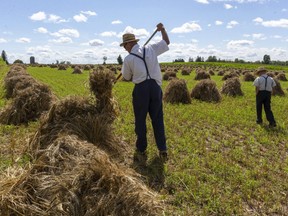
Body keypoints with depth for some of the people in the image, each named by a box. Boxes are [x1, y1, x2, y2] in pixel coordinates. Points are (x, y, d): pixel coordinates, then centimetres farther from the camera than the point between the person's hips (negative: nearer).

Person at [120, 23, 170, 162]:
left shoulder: (128, 58, -1)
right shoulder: (150, 49, 6)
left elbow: (126, 78, 13)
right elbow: (166, 42, 22)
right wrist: (162, 29, 33)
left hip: (141, 88, -3)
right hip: (156, 87, 3)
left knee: (140, 120, 9)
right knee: (158, 119, 10)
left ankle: (141, 151, 17)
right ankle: (162, 150, 13)